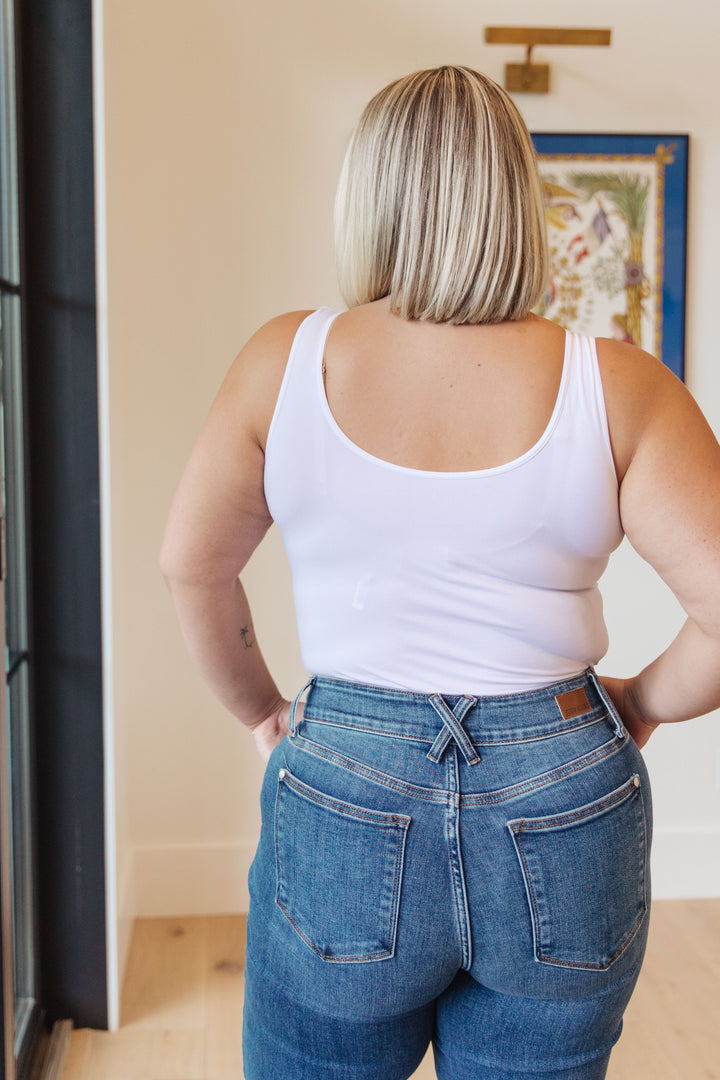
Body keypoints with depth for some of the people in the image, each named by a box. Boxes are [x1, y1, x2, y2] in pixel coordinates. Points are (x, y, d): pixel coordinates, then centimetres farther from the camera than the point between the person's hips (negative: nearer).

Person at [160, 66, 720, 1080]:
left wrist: (259, 709, 17)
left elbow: (192, 566, 3)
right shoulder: (617, 387, -9)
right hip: (565, 816, 1)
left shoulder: (285, 363, -6)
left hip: (345, 799, 0)